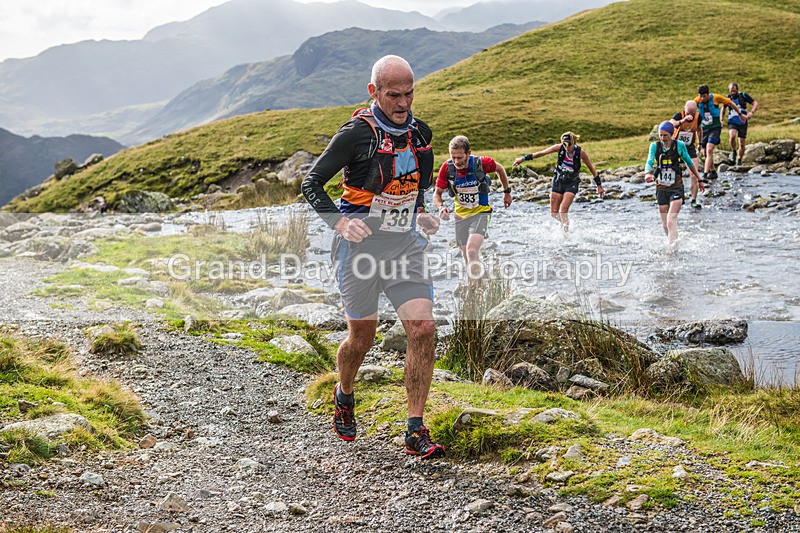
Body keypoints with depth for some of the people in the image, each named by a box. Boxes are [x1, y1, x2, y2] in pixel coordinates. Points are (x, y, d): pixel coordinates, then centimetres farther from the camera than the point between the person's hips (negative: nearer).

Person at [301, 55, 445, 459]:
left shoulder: (420, 133, 5)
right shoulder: (357, 133, -12)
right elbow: (311, 183, -9)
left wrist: (420, 213, 7)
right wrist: (339, 222, -23)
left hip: (406, 243, 4)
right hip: (361, 242, -4)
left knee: (423, 328, -11)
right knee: (362, 337, 7)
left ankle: (416, 432, -3)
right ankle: (344, 399, 40)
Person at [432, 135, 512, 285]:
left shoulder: (481, 163, -20)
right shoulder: (447, 167, -16)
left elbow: (499, 168, 3)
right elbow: (437, 194, -5)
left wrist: (507, 192, 13)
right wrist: (441, 207, -27)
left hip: (481, 212, -4)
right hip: (461, 215, 4)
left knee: (472, 250, -25)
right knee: (467, 257, 12)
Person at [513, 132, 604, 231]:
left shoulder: (580, 152, -15)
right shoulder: (559, 148, -12)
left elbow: (592, 168, -5)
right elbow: (541, 153, -3)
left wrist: (599, 185, -2)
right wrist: (523, 159, 0)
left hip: (572, 183, -3)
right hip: (558, 181, 3)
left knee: (563, 210, -20)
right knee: (554, 213, 3)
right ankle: (566, 223, 31)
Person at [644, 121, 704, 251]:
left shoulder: (679, 145, -3)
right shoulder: (655, 146, 0)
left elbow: (689, 163, 10)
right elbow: (649, 162, -13)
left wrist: (699, 179, 18)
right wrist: (648, 174, -35)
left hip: (676, 188, -3)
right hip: (661, 188, 3)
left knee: (671, 222, -19)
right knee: (665, 225, 11)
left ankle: (673, 248, -20)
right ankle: (672, 243, 34)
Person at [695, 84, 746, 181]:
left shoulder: (715, 98, -13)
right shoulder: (697, 101, -7)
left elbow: (730, 103, 1)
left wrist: (740, 114, 12)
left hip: (715, 127, -4)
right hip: (704, 128, 4)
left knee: (709, 149, -20)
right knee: (706, 152, 9)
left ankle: (705, 174, -25)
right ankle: (713, 172, 28)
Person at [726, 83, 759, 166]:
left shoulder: (743, 95, -4)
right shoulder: (727, 98, 2)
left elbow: (755, 103, -1)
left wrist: (751, 112, -20)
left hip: (742, 122, 0)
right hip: (732, 122, 0)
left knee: (742, 144, 2)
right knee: (732, 136, -31)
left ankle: (739, 160, 19)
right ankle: (733, 152, -7)